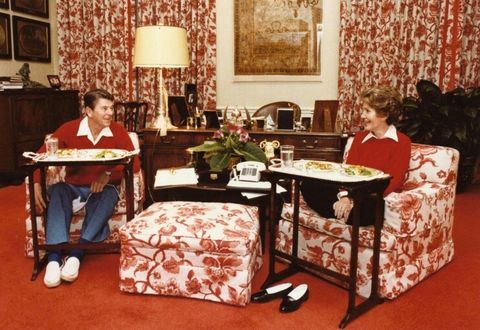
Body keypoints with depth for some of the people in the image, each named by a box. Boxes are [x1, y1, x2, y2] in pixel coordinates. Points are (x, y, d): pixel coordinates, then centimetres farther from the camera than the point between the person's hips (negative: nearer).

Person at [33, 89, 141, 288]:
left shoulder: (118, 131, -4)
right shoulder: (69, 129, -3)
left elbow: (134, 164, -10)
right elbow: (41, 156, -2)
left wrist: (108, 174, -26)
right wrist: (36, 184, -18)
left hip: (102, 189, -1)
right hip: (73, 187, 1)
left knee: (109, 194, -34)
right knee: (57, 191, -31)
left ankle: (77, 254, -37)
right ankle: (55, 257, -39)